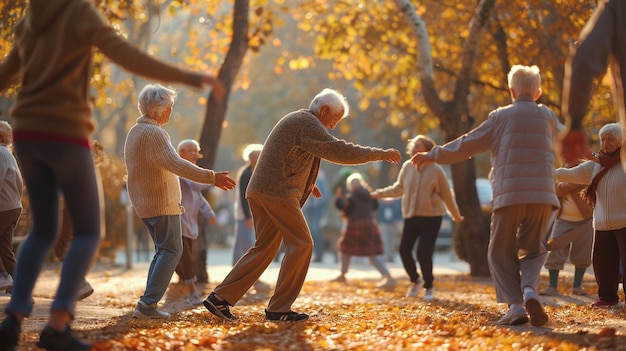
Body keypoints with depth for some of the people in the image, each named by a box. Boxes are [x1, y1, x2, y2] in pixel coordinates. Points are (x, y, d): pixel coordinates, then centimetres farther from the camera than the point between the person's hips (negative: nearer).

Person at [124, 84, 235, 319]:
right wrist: (212, 177, -29)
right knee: (171, 251, -5)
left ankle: (148, 304, 11)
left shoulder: (135, 131, 14)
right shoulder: (153, 133, -18)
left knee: (164, 251, 16)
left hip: (144, 202, 10)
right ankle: (147, 303, -12)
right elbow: (176, 164, -28)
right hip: (161, 203, -10)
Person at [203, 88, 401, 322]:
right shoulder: (308, 123, -9)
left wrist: (306, 184, 23)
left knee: (265, 248, 11)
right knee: (301, 244, -4)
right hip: (278, 193, -10)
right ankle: (278, 309, -3)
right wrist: (381, 154, -11)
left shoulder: (296, 120, 23)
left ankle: (220, 298, 8)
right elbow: (340, 151, -18)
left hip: (260, 192, 10)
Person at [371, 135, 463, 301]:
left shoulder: (436, 170, -8)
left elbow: (447, 195, 1)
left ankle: (429, 286, 15)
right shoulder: (407, 167, 1)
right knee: (404, 249, -6)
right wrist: (379, 193, 14)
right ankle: (415, 280, 21)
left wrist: (456, 216, 10)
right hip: (411, 215, 4)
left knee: (423, 253, -10)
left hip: (431, 216, -4)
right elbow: (399, 188, 15)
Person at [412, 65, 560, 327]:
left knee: (501, 253, 8)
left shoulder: (501, 117, 4)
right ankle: (529, 290, -16)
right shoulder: (548, 117, 13)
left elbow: (467, 143, 5)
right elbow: (558, 143, 33)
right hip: (542, 193, 3)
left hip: (509, 194, -3)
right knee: (533, 250, 13)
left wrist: (435, 155, 14)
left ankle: (515, 305, -8)